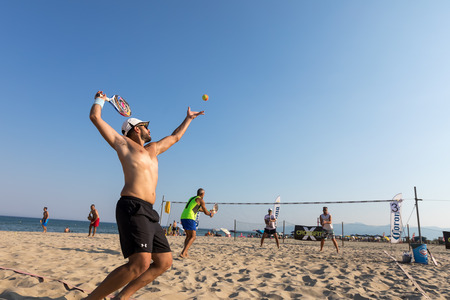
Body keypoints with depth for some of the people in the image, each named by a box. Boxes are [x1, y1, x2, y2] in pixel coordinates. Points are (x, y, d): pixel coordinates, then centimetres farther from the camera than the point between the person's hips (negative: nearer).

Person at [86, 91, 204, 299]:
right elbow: (95, 117, 7)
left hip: (148, 212, 8)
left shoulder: (153, 149, 28)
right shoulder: (123, 143, 9)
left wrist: (188, 119, 51)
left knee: (164, 262, 6)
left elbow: (175, 137, 42)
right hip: (132, 208, -8)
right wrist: (100, 100, 26)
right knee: (140, 264, -22)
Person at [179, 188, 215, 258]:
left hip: (183, 217, 8)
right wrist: (211, 214, 28)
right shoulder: (201, 200, 2)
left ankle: (185, 253, 13)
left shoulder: (192, 198, 26)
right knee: (193, 237, -5)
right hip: (189, 218, -8)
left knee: (188, 236, 20)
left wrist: (209, 211, 49)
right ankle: (183, 253, -16)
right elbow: (206, 212, 6)